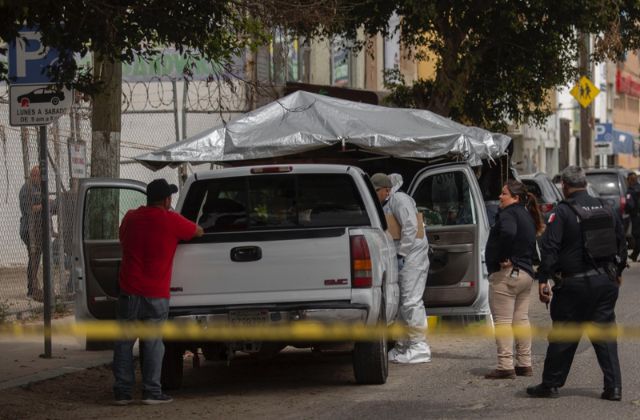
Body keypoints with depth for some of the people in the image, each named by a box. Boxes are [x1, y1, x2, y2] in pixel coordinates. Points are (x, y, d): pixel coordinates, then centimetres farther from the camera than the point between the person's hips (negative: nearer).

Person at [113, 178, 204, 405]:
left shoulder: (130, 218, 8)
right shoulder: (171, 221, -5)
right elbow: (198, 232, 11)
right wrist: (186, 227, 31)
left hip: (129, 291, 3)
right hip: (156, 294, -3)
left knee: (124, 343, 7)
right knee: (153, 343, 3)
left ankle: (122, 391, 6)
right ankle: (151, 392, 2)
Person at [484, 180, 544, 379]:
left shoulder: (508, 213, -12)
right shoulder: (528, 216, 17)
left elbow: (508, 232, -34)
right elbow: (532, 247, 19)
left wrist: (503, 257, -22)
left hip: (505, 273, -9)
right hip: (526, 273, 9)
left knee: (503, 320, -6)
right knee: (521, 319, 14)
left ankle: (506, 367, -8)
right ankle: (525, 364, 17)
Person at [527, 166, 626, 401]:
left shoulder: (562, 212, -9)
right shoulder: (606, 210, 9)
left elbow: (549, 248, -14)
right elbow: (621, 244, 17)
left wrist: (543, 280, -12)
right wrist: (618, 272, 29)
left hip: (574, 284, -5)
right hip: (606, 281, 5)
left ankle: (551, 384, 12)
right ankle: (613, 387, 2)